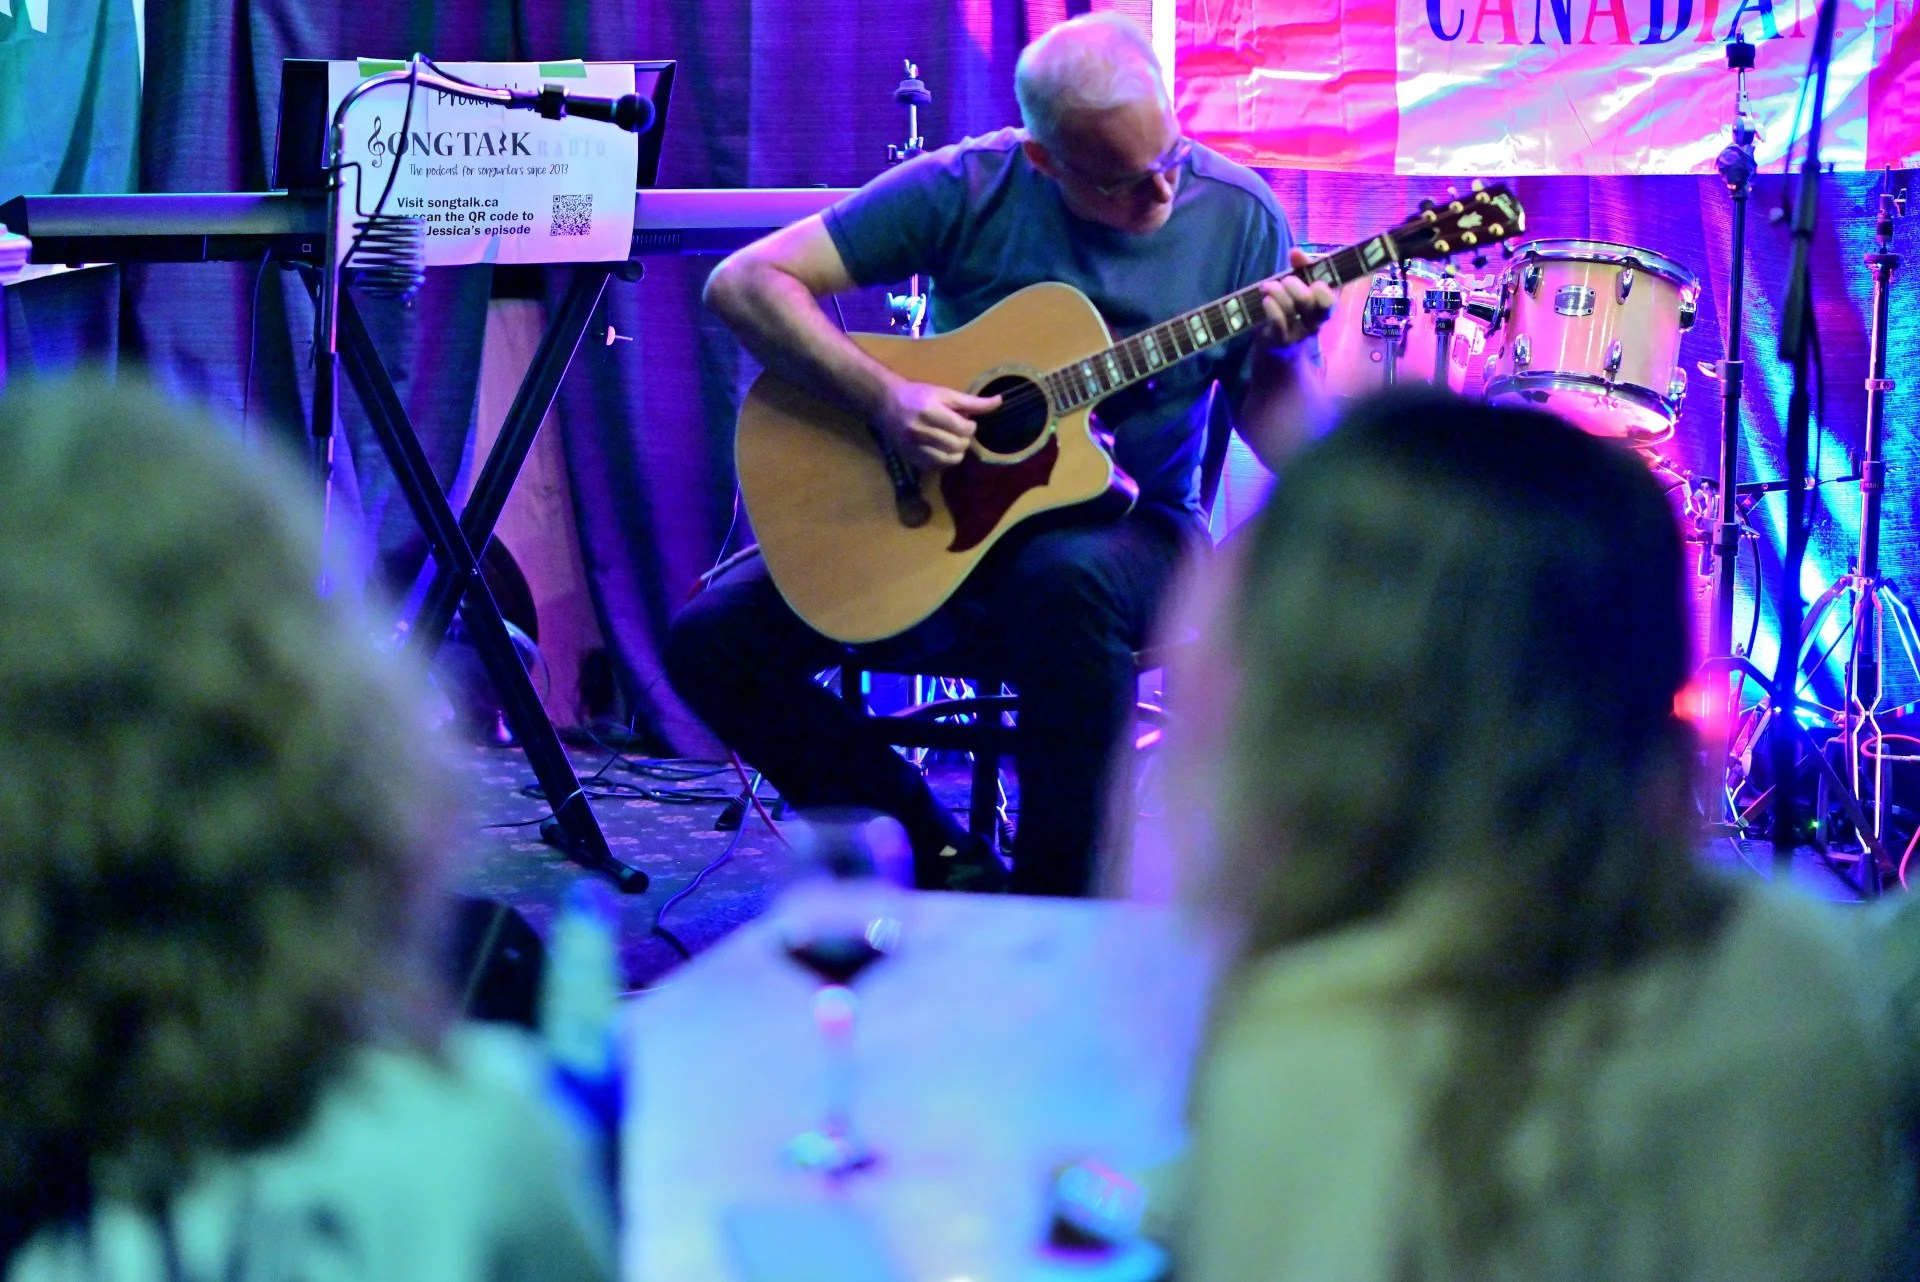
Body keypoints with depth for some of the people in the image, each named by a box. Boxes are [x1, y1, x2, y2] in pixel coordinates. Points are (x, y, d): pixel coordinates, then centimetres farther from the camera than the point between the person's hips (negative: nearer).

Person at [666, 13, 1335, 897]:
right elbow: (745, 283, -12)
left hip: (1120, 522, -2)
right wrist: (883, 398, -24)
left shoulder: (1238, 217, -6)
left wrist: (1279, 348, -25)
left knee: (1067, 578, -39)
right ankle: (940, 858, -1)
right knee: (710, 641, -15)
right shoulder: (968, 189, -10)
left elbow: (1278, 442, -3)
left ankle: (1062, 915, -22)